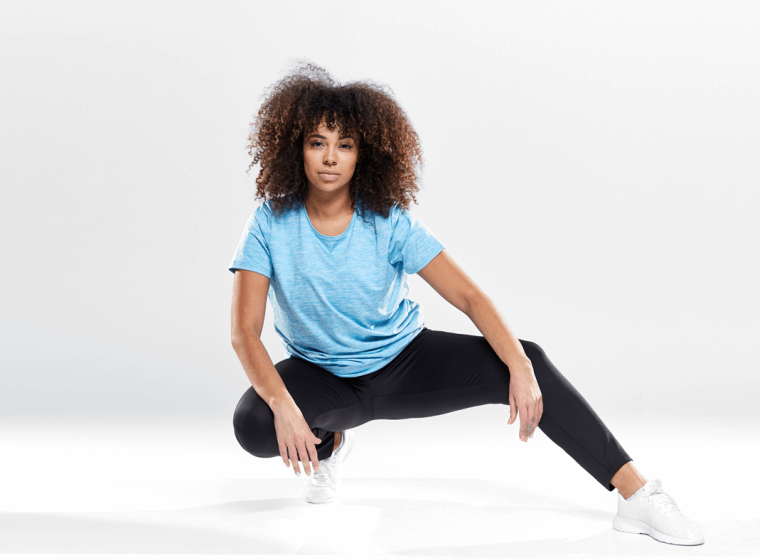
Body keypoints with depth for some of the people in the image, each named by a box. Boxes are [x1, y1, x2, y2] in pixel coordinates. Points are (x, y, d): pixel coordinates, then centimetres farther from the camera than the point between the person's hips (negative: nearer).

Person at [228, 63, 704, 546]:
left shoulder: (389, 222, -14)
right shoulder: (270, 224, -16)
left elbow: (470, 297, -18)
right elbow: (245, 331, -22)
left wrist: (520, 367, -35)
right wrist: (282, 405, -40)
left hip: (403, 361, 0)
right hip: (320, 374, 0)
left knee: (527, 359, -23)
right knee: (252, 424, -34)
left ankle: (636, 493, -20)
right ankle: (329, 444, 3)